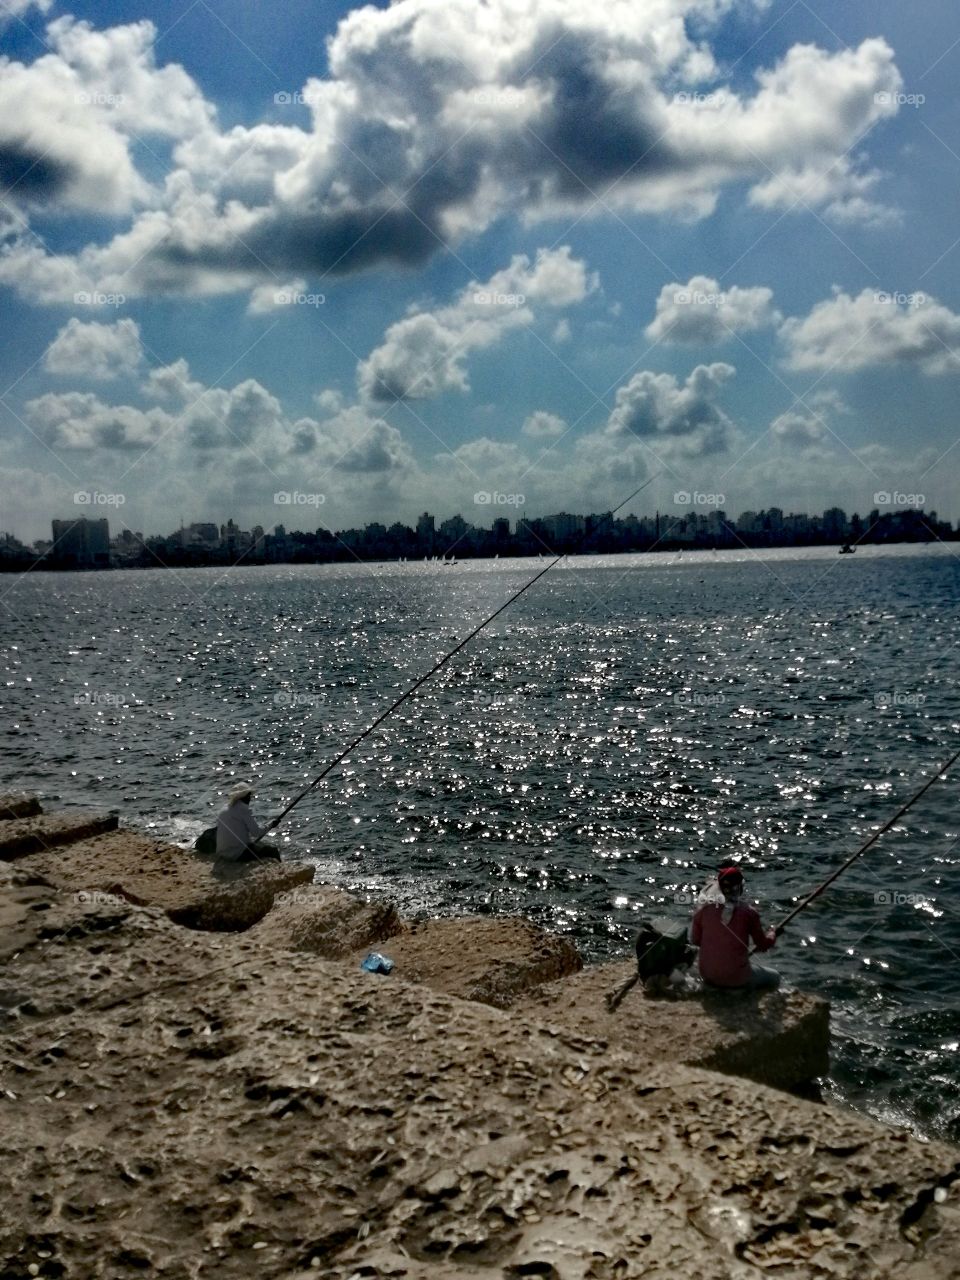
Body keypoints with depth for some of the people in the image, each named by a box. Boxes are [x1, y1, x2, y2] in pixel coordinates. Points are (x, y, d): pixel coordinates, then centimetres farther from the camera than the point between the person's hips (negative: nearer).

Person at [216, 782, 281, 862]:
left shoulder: (224, 810, 12)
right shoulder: (245, 809, -10)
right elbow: (256, 832, -13)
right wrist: (271, 825, 3)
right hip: (238, 855, -8)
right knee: (273, 851, -3)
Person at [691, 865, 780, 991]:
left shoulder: (706, 908, -6)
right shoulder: (749, 912, -12)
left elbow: (695, 940, 5)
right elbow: (763, 945, -1)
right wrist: (772, 933, 19)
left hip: (707, 977, 3)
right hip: (736, 978, -3)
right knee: (774, 977, 22)